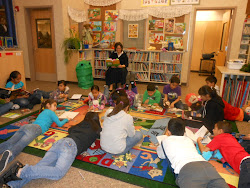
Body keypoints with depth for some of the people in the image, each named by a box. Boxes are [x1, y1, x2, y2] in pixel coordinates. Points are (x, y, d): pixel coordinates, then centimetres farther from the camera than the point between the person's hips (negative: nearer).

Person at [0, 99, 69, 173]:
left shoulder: (42, 112, 39)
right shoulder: (50, 112, 18)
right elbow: (59, 124, 18)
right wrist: (66, 119, 36)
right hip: (35, 128, -7)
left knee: (9, 143, -18)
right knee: (20, 144, -32)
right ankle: (9, 154, -61)